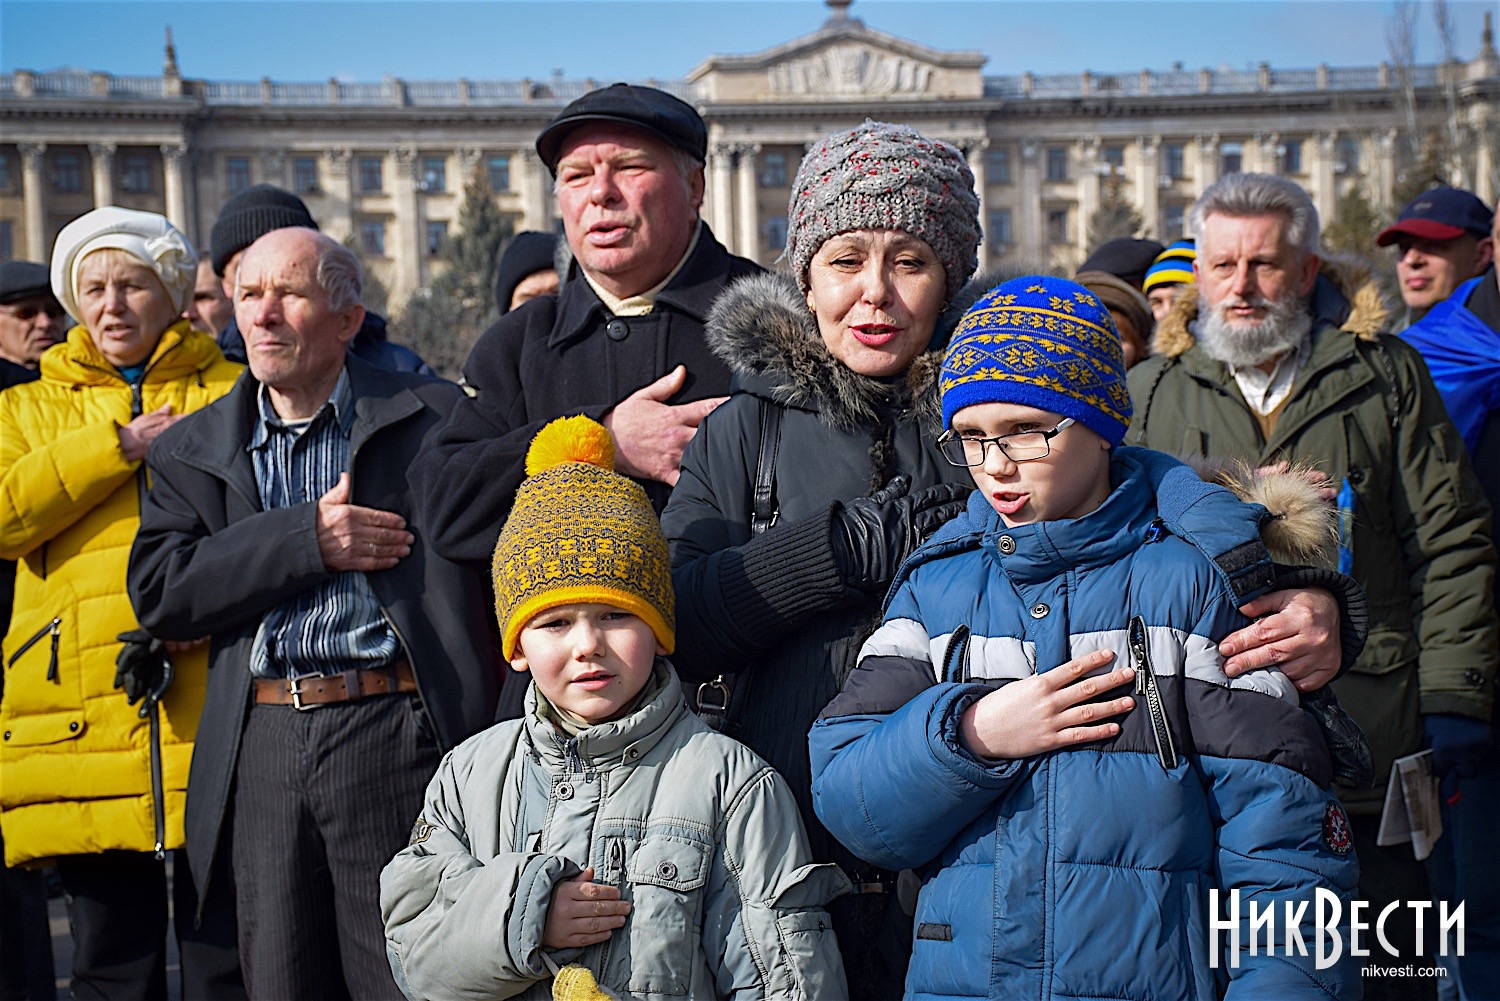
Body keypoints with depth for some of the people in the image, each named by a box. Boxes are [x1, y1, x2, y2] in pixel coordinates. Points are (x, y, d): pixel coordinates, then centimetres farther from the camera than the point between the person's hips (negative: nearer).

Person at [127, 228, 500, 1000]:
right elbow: (159, 590, 1)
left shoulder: (434, 417, 3)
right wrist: (308, 540, -9)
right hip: (260, 750, 4)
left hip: (397, 734, -3)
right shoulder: (192, 450, 14)